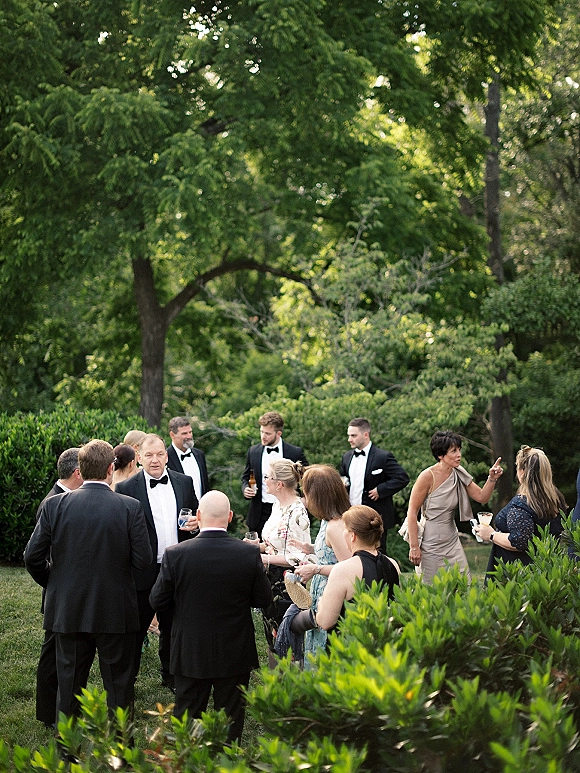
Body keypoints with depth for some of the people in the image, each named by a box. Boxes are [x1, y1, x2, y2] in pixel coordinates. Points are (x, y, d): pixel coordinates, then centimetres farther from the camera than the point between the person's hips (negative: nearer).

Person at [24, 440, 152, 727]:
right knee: (119, 684, 12)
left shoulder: (55, 505, -7)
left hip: (68, 610, 2)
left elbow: (32, 557, -5)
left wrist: (52, 584, 12)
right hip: (116, 612, -2)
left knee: (69, 684, 14)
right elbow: (143, 560, -11)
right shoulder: (130, 508, -11)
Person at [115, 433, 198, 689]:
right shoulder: (127, 489, -7)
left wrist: (195, 524, -8)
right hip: (143, 573, -4)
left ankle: (170, 675, 33)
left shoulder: (184, 483, 5)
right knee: (135, 629, 5)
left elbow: (196, 516, 16)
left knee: (172, 626, 18)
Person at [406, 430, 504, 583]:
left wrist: (492, 479, -11)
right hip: (431, 545, -6)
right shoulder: (428, 476, -16)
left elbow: (482, 497, 8)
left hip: (452, 541, 6)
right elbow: (412, 512, -14)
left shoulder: (459, 475, 2)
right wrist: (414, 547, -16)